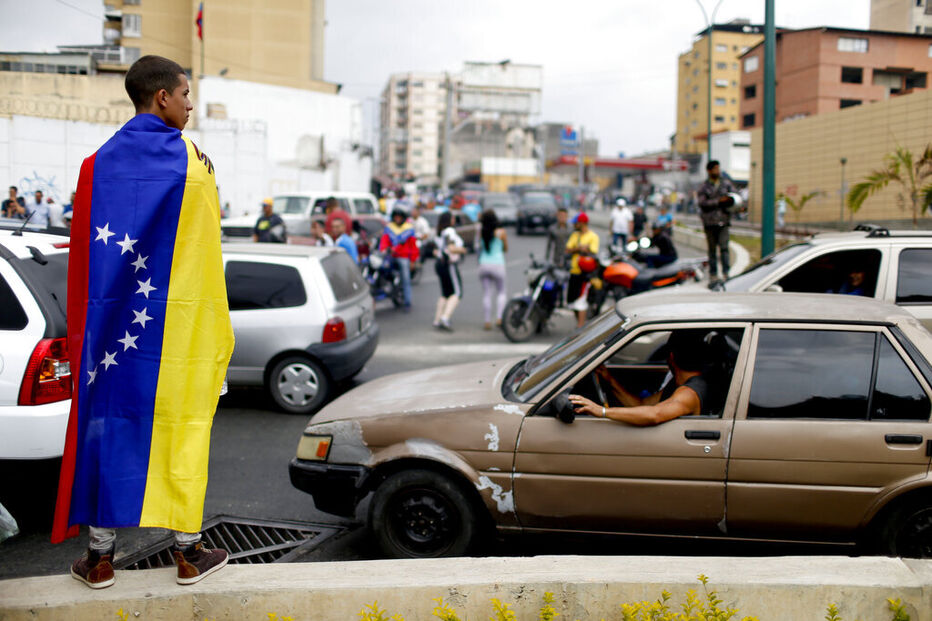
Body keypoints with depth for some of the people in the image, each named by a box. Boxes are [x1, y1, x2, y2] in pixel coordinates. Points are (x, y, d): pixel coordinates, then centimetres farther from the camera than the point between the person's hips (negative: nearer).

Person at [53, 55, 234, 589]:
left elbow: (83, 254, 3)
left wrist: (82, 329, 11)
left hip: (113, 317, 3)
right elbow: (209, 249, -7)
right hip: (180, 319, -3)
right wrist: (216, 328, 0)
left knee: (110, 422, 9)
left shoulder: (98, 163, 2)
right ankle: (188, 550, 14)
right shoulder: (195, 161, -7)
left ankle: (101, 555, 16)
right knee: (182, 426, 6)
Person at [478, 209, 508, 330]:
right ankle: (499, 318, -3)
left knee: (486, 294, 7)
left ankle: (487, 321, 4)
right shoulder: (501, 232, -6)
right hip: (497, 265, -2)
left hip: (483, 265, 2)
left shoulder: (481, 232, 0)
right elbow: (506, 249, 6)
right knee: (501, 292, 13)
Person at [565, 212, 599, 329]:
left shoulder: (593, 236, -3)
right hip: (574, 271, 7)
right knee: (572, 299, 11)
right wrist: (579, 249, -11)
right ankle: (580, 322, 26)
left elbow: (593, 253, -14)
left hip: (585, 272, -7)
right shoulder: (575, 235, 16)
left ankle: (580, 327, -11)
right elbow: (568, 250, 5)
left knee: (581, 300, -12)